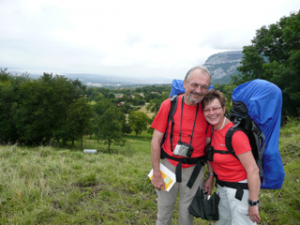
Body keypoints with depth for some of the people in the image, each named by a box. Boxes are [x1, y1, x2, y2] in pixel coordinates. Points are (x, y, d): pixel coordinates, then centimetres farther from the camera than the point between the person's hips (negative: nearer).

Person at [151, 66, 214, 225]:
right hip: (169, 164, 0)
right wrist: (156, 173, -8)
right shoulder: (169, 105, -12)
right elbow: (156, 141, -8)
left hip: (194, 168, 1)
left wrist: (211, 175, 2)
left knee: (187, 211, 16)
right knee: (164, 209, 15)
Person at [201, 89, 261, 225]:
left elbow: (253, 170, -24)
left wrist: (253, 203, -20)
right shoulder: (212, 129, -2)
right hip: (222, 186, 8)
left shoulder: (235, 134, -26)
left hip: (239, 189, -8)